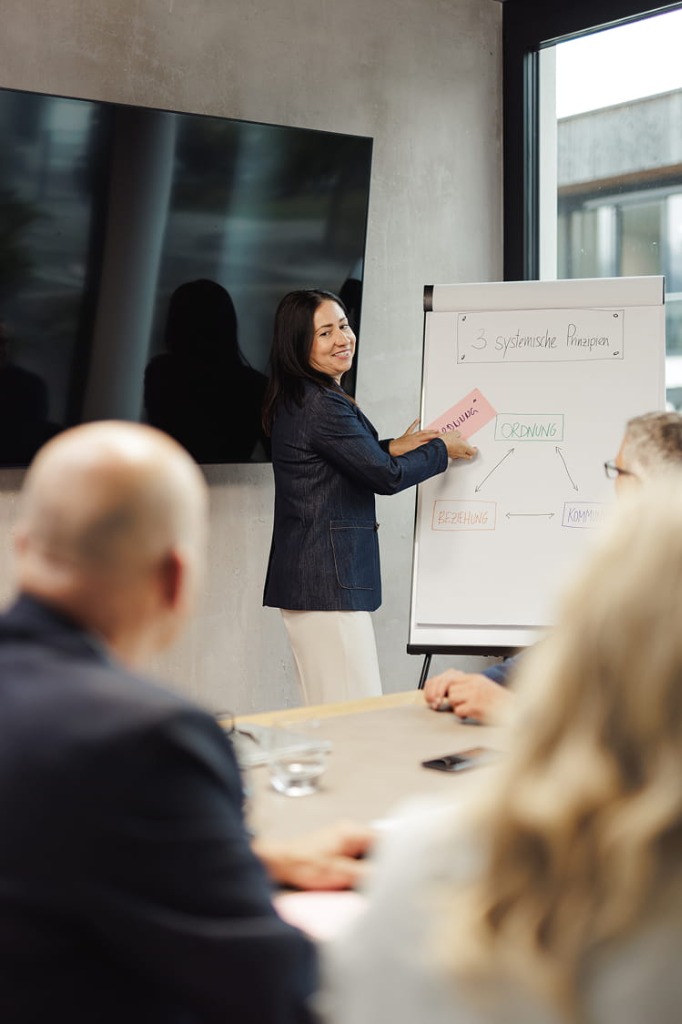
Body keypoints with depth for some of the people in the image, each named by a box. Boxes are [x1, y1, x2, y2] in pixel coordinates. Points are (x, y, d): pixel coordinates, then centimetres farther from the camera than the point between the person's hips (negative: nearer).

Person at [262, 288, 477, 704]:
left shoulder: (294, 401, 14)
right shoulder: (322, 406, -17)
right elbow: (386, 477, -13)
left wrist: (393, 447, 14)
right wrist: (442, 449, 3)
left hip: (303, 574, 11)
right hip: (328, 579, -11)